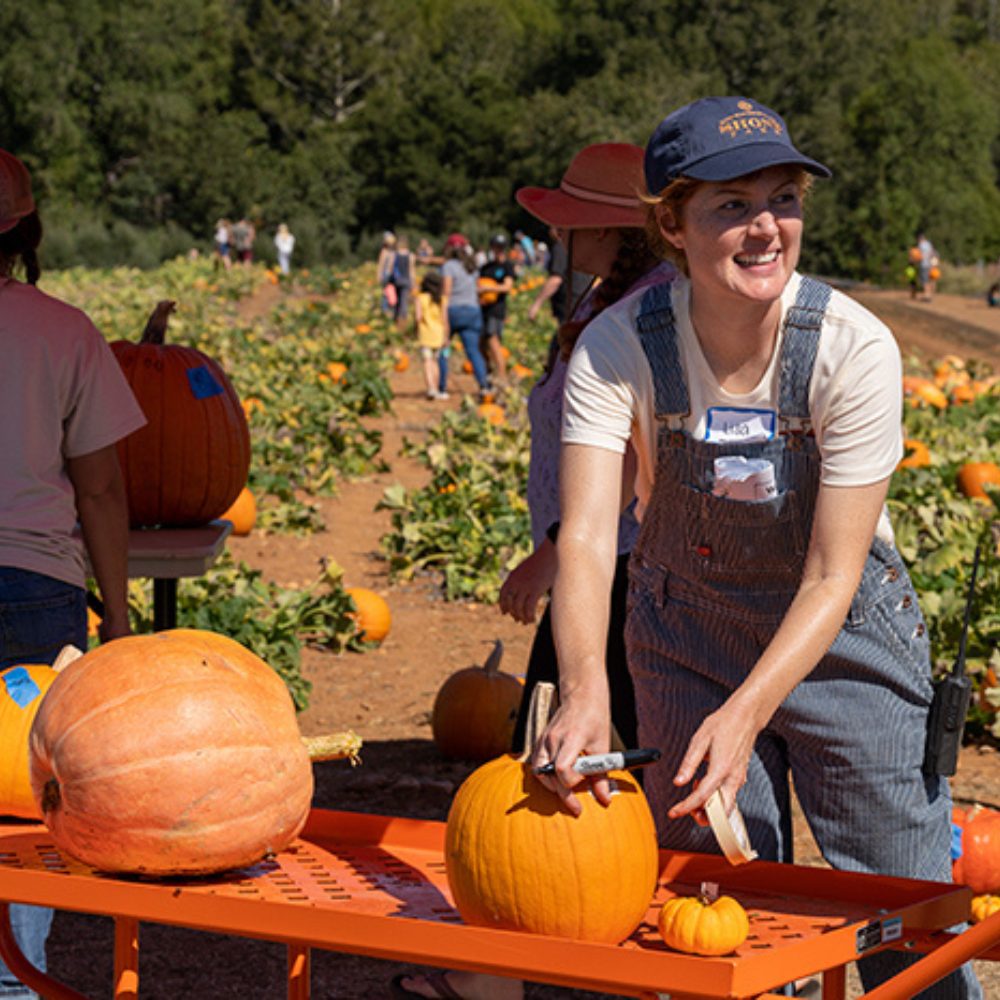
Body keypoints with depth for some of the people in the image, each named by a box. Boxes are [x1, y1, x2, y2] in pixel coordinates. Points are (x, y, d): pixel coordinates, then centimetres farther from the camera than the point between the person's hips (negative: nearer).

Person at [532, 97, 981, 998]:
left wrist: (745, 714, -36)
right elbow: (586, 537, -31)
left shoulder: (853, 349, -24)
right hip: (686, 630, 1)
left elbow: (831, 577, -23)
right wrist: (584, 689, -48)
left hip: (843, 630, -1)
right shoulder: (619, 349, -21)